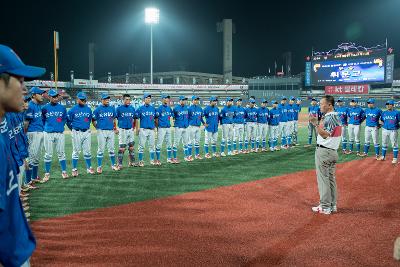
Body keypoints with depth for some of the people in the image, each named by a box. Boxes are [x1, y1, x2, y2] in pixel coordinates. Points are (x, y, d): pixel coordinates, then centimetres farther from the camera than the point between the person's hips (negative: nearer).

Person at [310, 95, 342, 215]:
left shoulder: (329, 117, -17)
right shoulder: (336, 117, 14)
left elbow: (325, 135, -26)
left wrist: (316, 124, -31)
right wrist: (316, 123, 17)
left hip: (323, 151, -10)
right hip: (333, 151, 10)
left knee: (323, 179, -3)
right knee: (331, 179, 15)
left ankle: (325, 207, 2)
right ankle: (333, 205, 22)